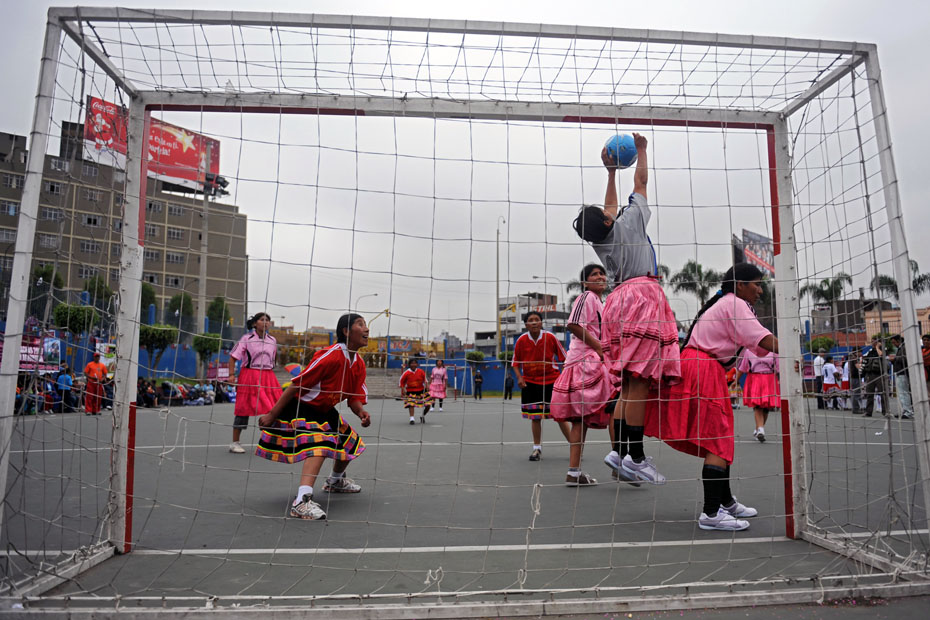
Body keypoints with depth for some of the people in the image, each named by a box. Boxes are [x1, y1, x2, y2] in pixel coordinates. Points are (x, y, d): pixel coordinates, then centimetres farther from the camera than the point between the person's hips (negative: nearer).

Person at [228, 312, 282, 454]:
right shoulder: (246, 339, -3)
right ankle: (235, 443, 13)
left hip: (268, 377, 4)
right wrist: (231, 374, -10)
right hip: (249, 375, -4)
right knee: (244, 408, 1)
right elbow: (233, 357, -2)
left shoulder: (272, 340, 9)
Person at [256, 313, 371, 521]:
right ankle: (301, 502, -38)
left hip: (324, 410, 9)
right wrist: (272, 415, -23)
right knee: (318, 446, -30)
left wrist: (361, 413, -22)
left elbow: (354, 398, 1)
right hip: (300, 407, -9)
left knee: (350, 443, 18)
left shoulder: (359, 364, -3)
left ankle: (336, 481, 46)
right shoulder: (331, 356, -29)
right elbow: (297, 385, -26)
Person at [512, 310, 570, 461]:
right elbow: (515, 362, 7)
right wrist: (519, 377, -7)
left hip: (551, 381, -1)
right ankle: (537, 448, 22)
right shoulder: (521, 340, -5)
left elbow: (564, 358, 0)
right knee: (535, 416, 6)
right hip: (530, 383, 2)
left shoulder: (550, 337, -9)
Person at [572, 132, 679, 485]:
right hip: (643, 295, -8)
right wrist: (641, 151, 29)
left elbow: (611, 209, 33)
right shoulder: (629, 222, 1)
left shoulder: (600, 240, 16)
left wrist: (611, 172, 37)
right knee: (639, 382, -12)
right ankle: (635, 456, -12)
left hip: (621, 298, 8)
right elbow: (641, 183, 14)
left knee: (629, 384, 8)